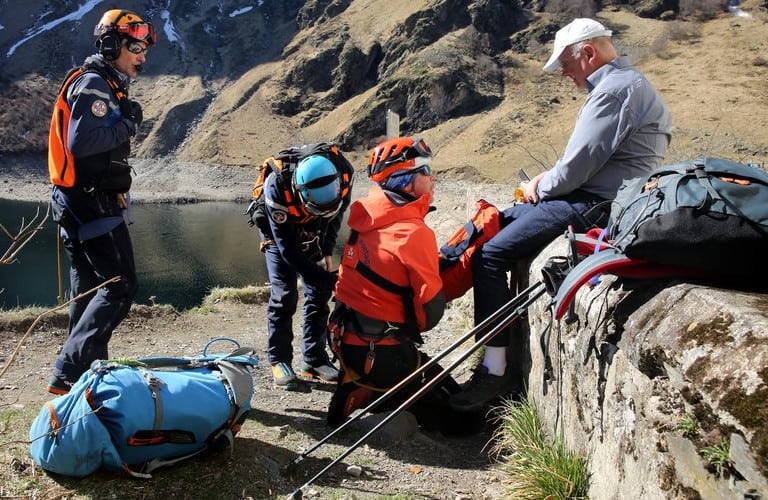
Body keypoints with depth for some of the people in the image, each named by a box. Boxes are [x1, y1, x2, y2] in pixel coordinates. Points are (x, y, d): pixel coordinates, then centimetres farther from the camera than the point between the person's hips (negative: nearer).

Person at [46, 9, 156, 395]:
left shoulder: (104, 86, 19)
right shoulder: (93, 84, -12)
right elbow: (81, 142, -25)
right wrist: (128, 124, -15)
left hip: (79, 202, 11)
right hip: (92, 202, -11)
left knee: (89, 290, 15)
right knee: (120, 286, -11)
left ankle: (90, 371, 25)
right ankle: (68, 373, -11)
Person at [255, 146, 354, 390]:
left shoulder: (343, 173, -31)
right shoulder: (277, 187, -42)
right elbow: (288, 248, -35)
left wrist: (327, 250, -9)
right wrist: (330, 279, -38)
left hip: (314, 235, 4)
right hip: (280, 235, -3)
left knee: (319, 294, 0)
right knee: (284, 294, -13)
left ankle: (315, 360, 10)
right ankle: (279, 361, 1)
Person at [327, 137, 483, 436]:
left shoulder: (368, 219, 2)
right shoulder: (414, 232, -20)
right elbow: (431, 309, -15)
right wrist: (414, 328, 6)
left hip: (347, 341, 8)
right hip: (381, 353, -8)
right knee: (461, 418, 4)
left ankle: (360, 387, 12)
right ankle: (369, 394, -5)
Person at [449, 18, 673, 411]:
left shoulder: (616, 88, -15)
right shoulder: (620, 83, 20)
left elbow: (577, 166, -22)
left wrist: (539, 189, -3)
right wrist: (547, 181, 9)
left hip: (592, 207, -11)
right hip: (590, 199, 11)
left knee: (490, 255, -15)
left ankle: (495, 371, -8)